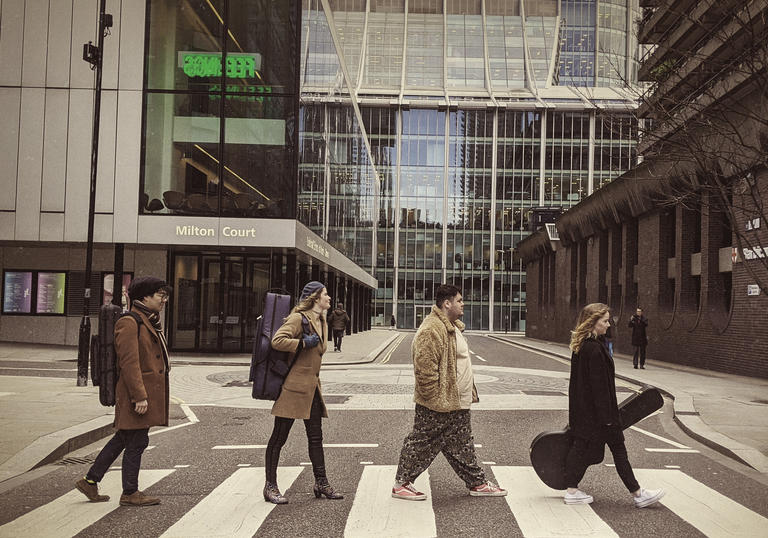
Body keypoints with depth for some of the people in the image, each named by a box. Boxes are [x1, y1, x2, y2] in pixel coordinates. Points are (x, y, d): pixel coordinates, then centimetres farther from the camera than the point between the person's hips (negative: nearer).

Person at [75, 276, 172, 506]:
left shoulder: (151, 323, 16)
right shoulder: (129, 324, -15)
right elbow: (129, 363, -20)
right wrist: (140, 397, -22)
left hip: (149, 394, 10)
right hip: (136, 395, -10)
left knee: (123, 439, 16)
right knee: (136, 442, 0)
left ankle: (90, 481, 26)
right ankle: (130, 493, 13)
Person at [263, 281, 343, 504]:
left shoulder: (321, 321, 16)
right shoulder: (298, 318, -11)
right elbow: (277, 341, -22)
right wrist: (303, 343, -18)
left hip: (311, 385, 9)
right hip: (294, 385, -8)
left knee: (316, 437, 12)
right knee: (279, 437, 1)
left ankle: (321, 483, 21)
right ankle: (270, 487, 10)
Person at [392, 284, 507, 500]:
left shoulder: (452, 327, 15)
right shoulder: (431, 330, -21)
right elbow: (425, 368, -25)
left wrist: (469, 393, 23)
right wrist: (434, 398, -23)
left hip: (457, 403, 10)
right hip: (436, 406, -10)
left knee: (462, 446, 17)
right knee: (421, 443, 1)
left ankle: (477, 483, 26)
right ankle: (401, 484, 13)